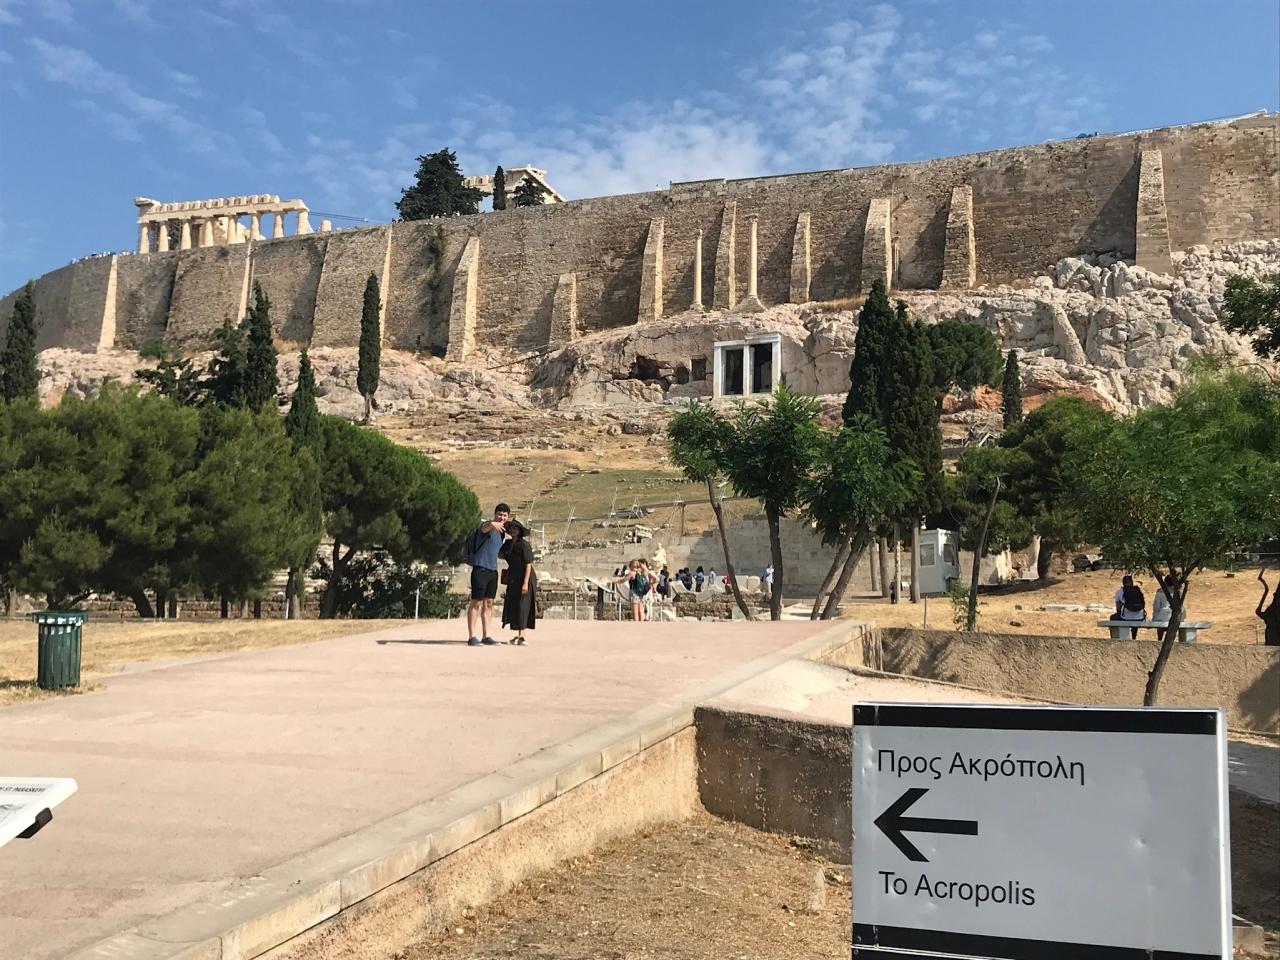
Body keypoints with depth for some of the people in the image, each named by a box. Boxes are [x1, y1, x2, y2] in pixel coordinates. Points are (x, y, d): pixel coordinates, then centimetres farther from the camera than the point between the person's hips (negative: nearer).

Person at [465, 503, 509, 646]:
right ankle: (472, 637, -4)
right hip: (480, 569, -8)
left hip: (493, 570, 8)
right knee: (476, 602, -6)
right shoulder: (487, 526, -11)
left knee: (488, 603, 9)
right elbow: (484, 528, -38)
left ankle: (486, 636, 14)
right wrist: (492, 524, -59)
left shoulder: (502, 532, 14)